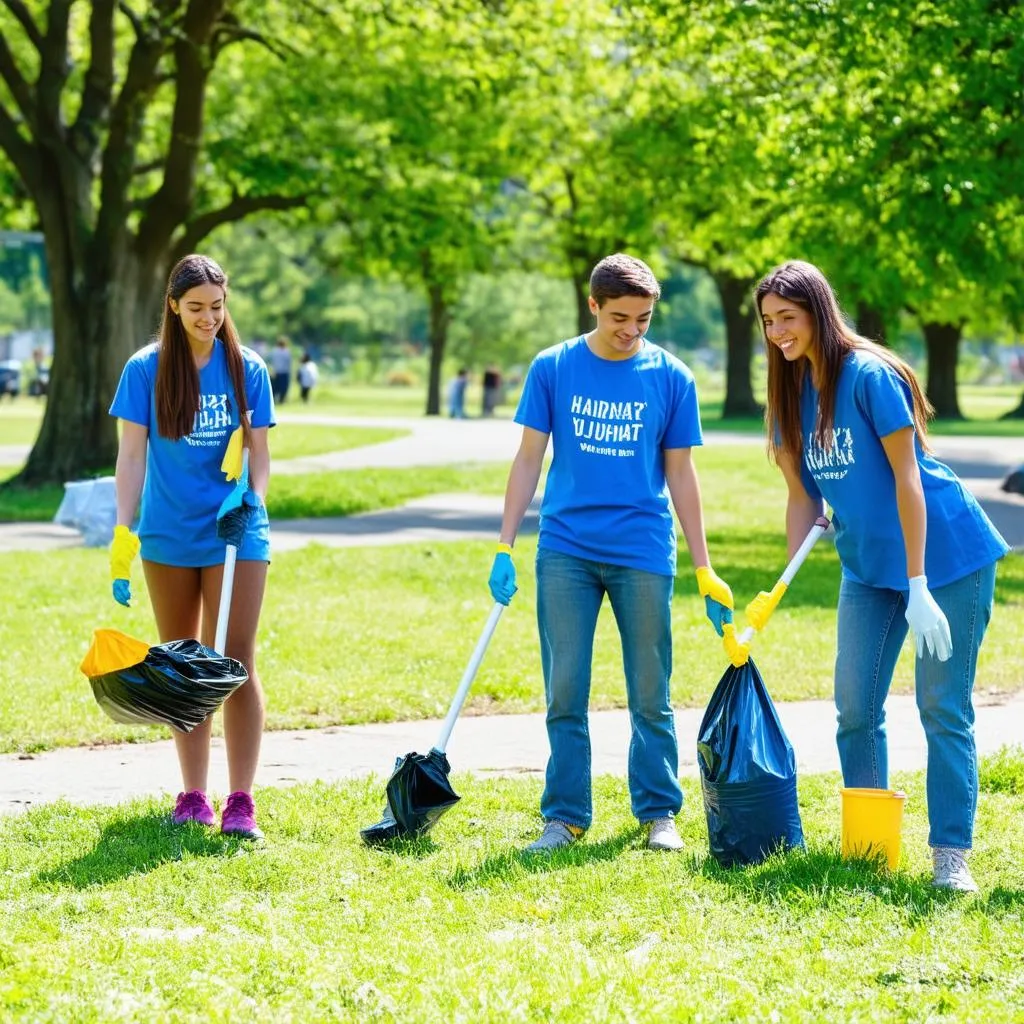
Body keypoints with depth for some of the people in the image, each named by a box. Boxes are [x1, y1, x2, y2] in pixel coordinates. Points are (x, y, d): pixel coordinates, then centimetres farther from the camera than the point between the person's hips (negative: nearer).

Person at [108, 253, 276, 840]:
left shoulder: (247, 369, 1)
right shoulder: (147, 369, -1)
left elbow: (259, 455, 3)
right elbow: (132, 455, -2)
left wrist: (252, 504, -15)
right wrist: (124, 531, -11)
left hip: (236, 533, -1)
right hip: (168, 536, 1)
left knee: (235, 662, -7)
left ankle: (241, 802, -7)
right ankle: (193, 796, 16)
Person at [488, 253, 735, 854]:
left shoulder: (671, 378, 1)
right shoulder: (553, 369, 1)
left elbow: (681, 474, 6)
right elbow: (529, 459, 5)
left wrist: (705, 572, 5)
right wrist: (504, 548, -2)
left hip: (643, 554, 0)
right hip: (566, 551, 0)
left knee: (650, 697, 5)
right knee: (565, 695, 3)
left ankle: (660, 815, 16)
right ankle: (565, 817, 11)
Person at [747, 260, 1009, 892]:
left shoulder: (869, 375, -17)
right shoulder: (791, 394, 3)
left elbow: (906, 475, -19)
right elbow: (803, 498, 7)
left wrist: (918, 588, -21)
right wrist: (787, 585, -4)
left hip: (946, 556, -7)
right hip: (868, 566, 7)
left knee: (943, 708, -5)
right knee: (855, 708, 6)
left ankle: (952, 855, -3)